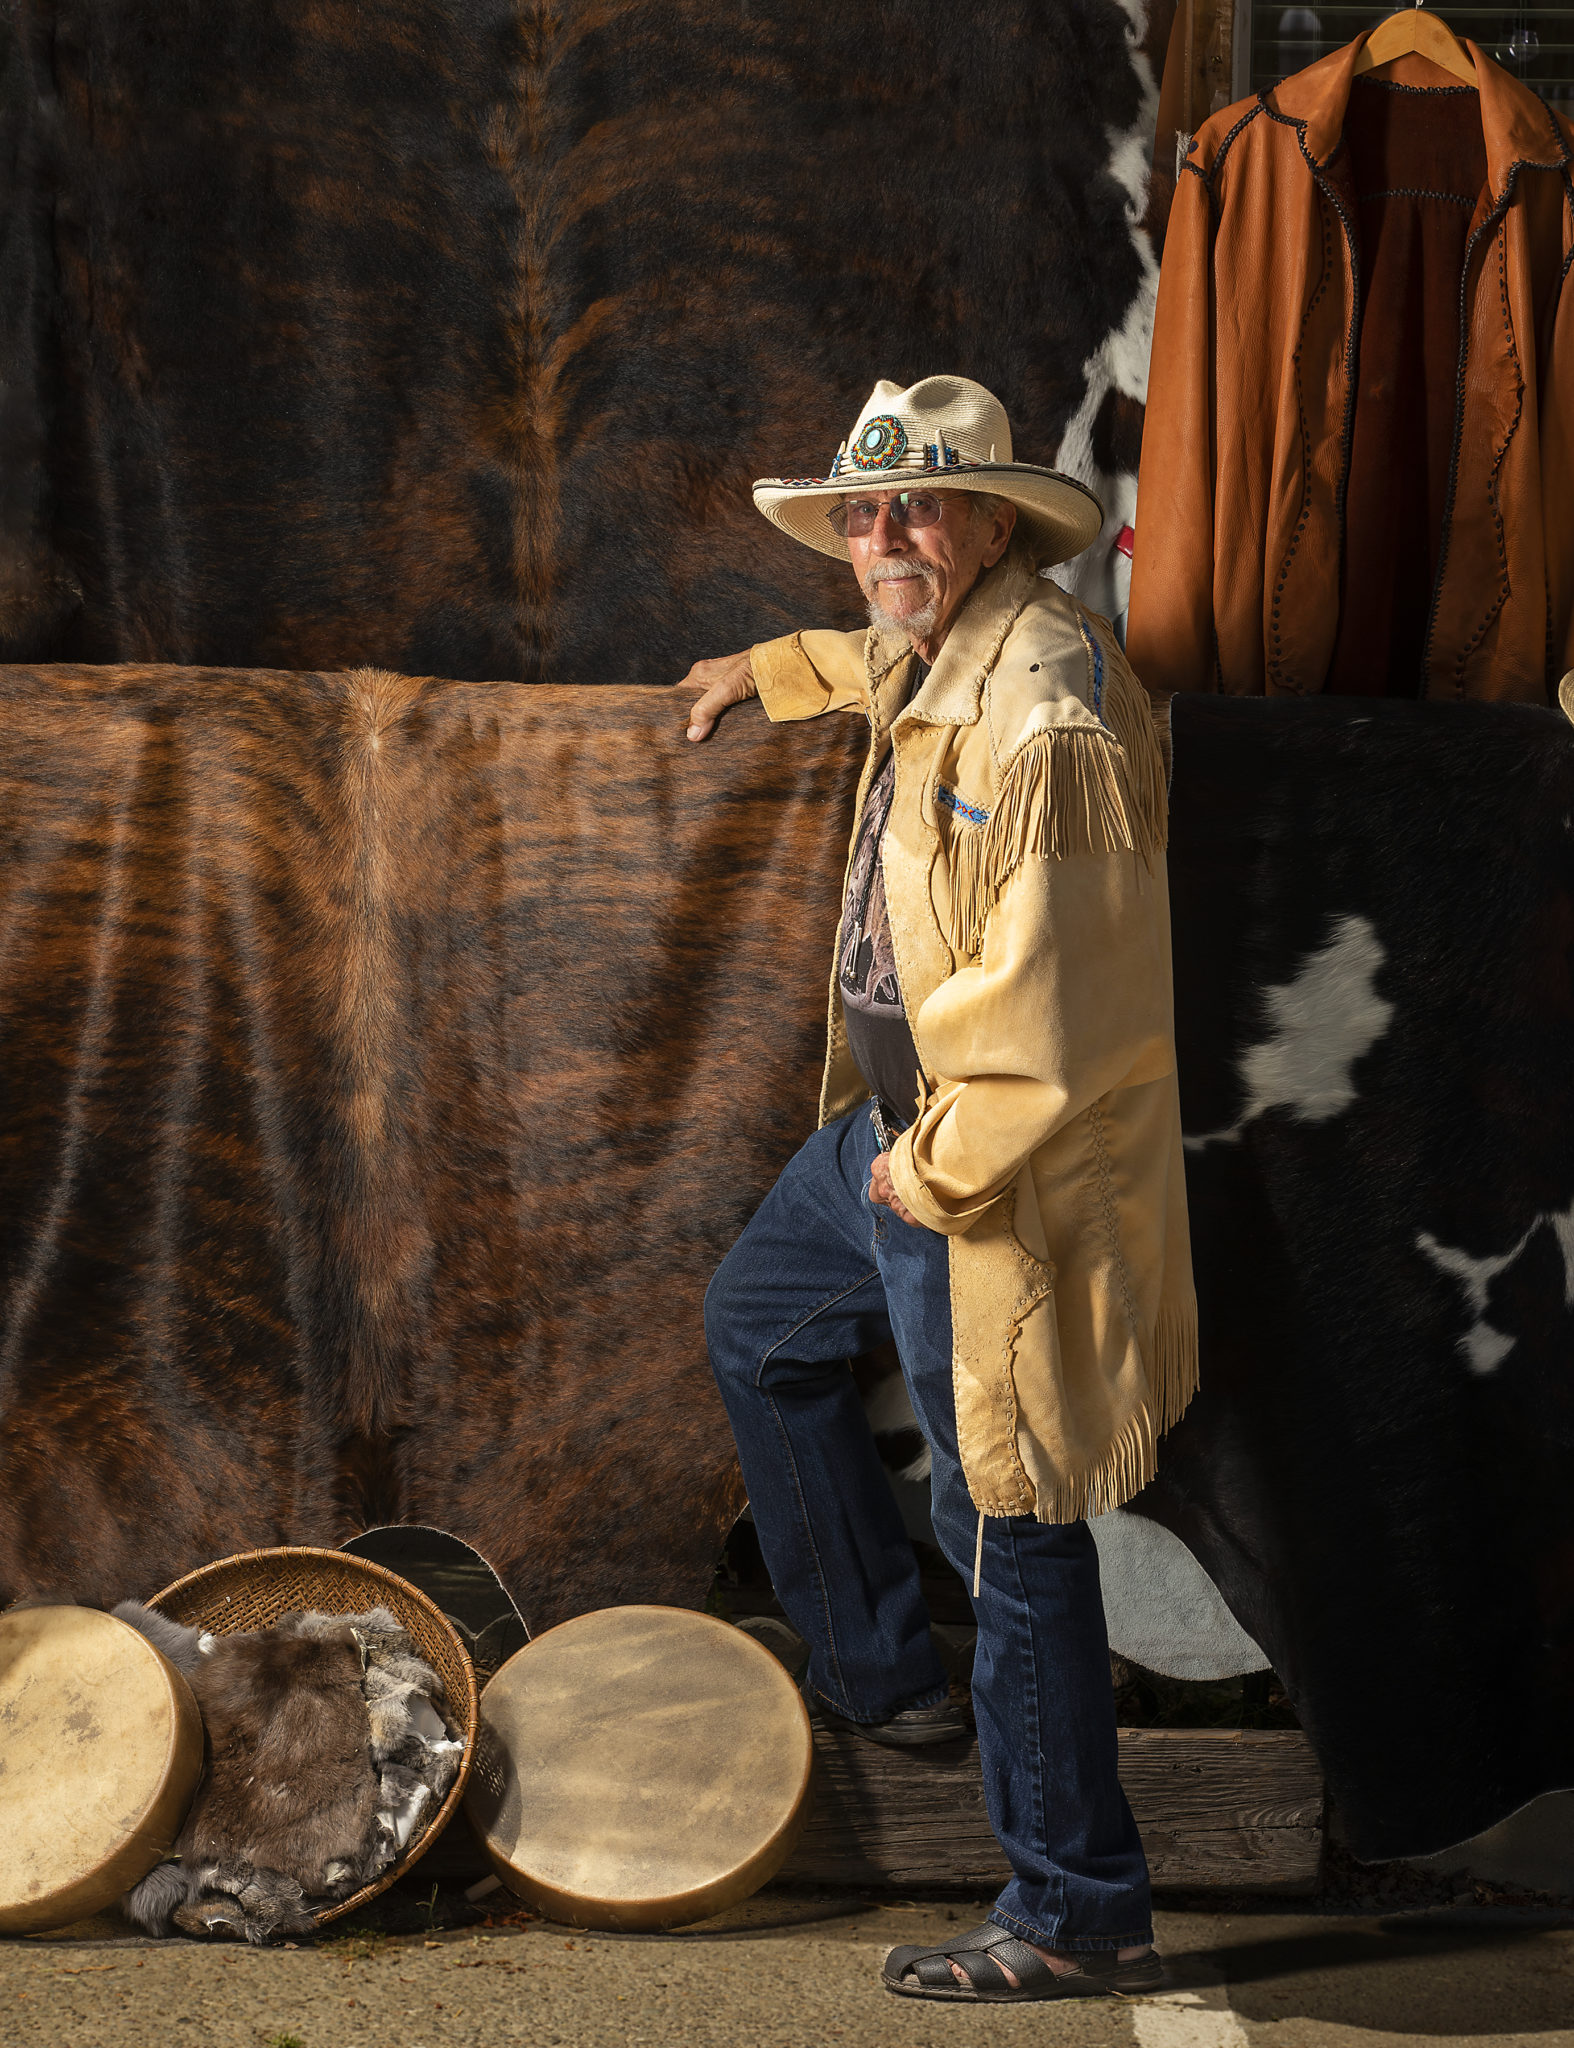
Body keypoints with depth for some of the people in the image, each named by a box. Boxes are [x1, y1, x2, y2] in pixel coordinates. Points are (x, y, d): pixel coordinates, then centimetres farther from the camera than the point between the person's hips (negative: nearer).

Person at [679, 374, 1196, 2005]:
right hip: (898, 1127, 11)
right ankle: (879, 1675, 41)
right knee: (758, 1325, 29)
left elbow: (1059, 1017, -29)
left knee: (1007, 1540, -3)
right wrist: (773, 671, 47)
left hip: (994, 1179, -11)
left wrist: (935, 1169, -18)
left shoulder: (1041, 709, -26)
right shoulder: (935, 661, 6)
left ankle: (1076, 1917, 12)